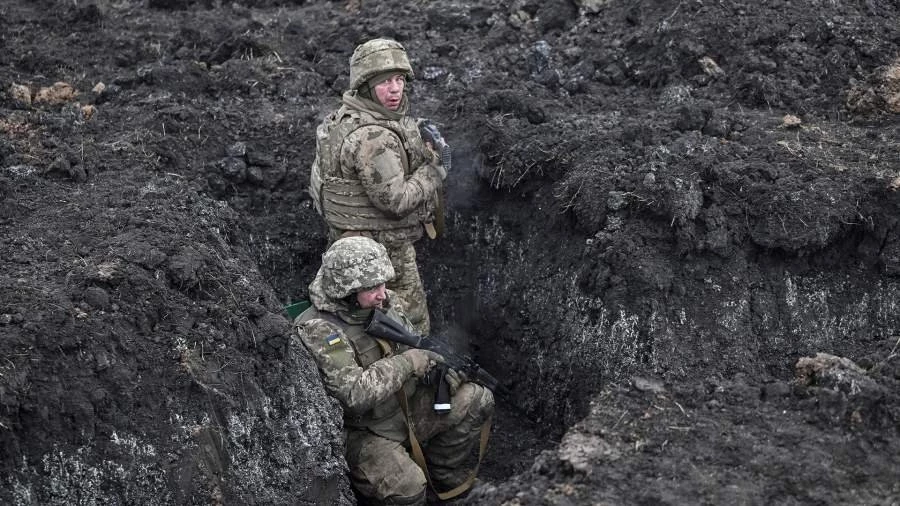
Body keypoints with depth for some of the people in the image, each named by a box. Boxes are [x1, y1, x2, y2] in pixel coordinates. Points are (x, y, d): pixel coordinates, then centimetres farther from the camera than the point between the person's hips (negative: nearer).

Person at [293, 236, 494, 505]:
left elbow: (413, 349, 12)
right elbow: (354, 394, -35)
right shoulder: (317, 331, -27)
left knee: (478, 401, 0)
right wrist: (407, 363, -27)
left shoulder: (384, 303, -3)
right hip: (359, 430, -8)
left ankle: (448, 480, 17)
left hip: (404, 406, 8)